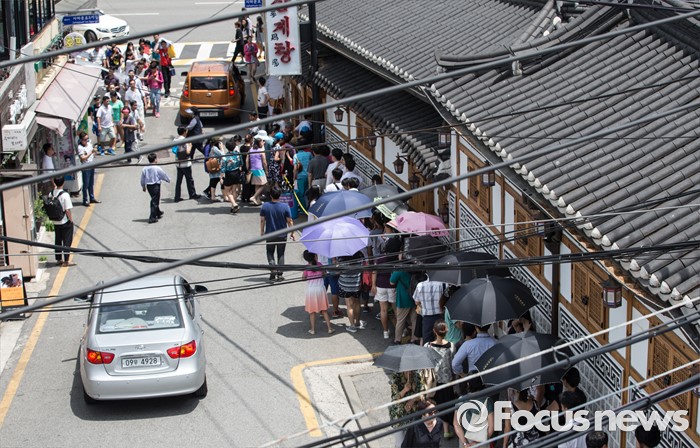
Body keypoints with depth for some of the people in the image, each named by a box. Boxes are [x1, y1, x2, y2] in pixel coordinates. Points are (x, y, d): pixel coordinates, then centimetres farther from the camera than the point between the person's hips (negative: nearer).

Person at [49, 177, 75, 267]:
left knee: (58, 241, 15)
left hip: (56, 222, 6)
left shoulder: (51, 193, -3)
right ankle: (66, 261, 4)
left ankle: (59, 259, 22)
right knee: (67, 241, 3)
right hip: (65, 222, -6)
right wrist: (71, 220, -7)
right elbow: (68, 210, -19)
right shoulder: (65, 195, -20)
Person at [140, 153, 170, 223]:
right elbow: (164, 175, -4)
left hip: (148, 185, 6)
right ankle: (152, 218, -9)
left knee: (154, 200, 24)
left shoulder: (145, 168, 1)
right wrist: (168, 180, 16)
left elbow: (142, 178, 9)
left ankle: (158, 213, 41)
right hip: (156, 185, -6)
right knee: (154, 201, -4)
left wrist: (143, 186, 23)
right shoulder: (157, 168, -15)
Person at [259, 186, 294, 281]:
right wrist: (292, 233, 4)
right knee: (281, 255, 12)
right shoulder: (285, 206, -13)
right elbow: (289, 221, -8)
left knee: (270, 253, 15)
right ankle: (279, 274, 7)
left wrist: (262, 232, 10)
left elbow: (262, 220, -4)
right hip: (282, 235, 0)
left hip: (270, 234, 0)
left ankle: (273, 269, -8)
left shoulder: (265, 206, -10)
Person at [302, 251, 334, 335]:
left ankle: (312, 329, 13)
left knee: (312, 311, 8)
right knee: (324, 310, 11)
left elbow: (303, 277, -4)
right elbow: (324, 274, 4)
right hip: (321, 289, 2)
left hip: (311, 290, -2)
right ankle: (329, 328, 13)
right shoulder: (319, 265, -6)